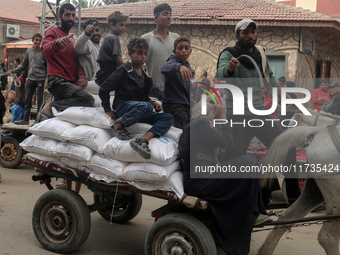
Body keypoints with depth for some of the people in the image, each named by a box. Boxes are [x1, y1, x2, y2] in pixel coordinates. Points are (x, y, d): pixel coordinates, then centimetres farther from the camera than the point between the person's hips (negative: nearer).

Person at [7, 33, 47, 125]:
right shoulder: (29, 51, 10)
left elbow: (48, 66, -1)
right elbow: (24, 65, 18)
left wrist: (47, 79, -10)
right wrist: (13, 71, 13)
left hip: (40, 79, -4)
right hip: (30, 79, 4)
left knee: (39, 100, 0)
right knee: (27, 100, 7)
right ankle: (26, 119, 15)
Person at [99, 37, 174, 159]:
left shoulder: (144, 73, 19)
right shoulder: (124, 70, -3)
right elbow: (104, 89, -5)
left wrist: (152, 102, 7)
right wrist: (108, 111, -7)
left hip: (139, 112, 7)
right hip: (123, 107, -7)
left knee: (168, 118, -15)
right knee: (146, 107, -38)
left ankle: (142, 140, -37)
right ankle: (118, 124, -16)